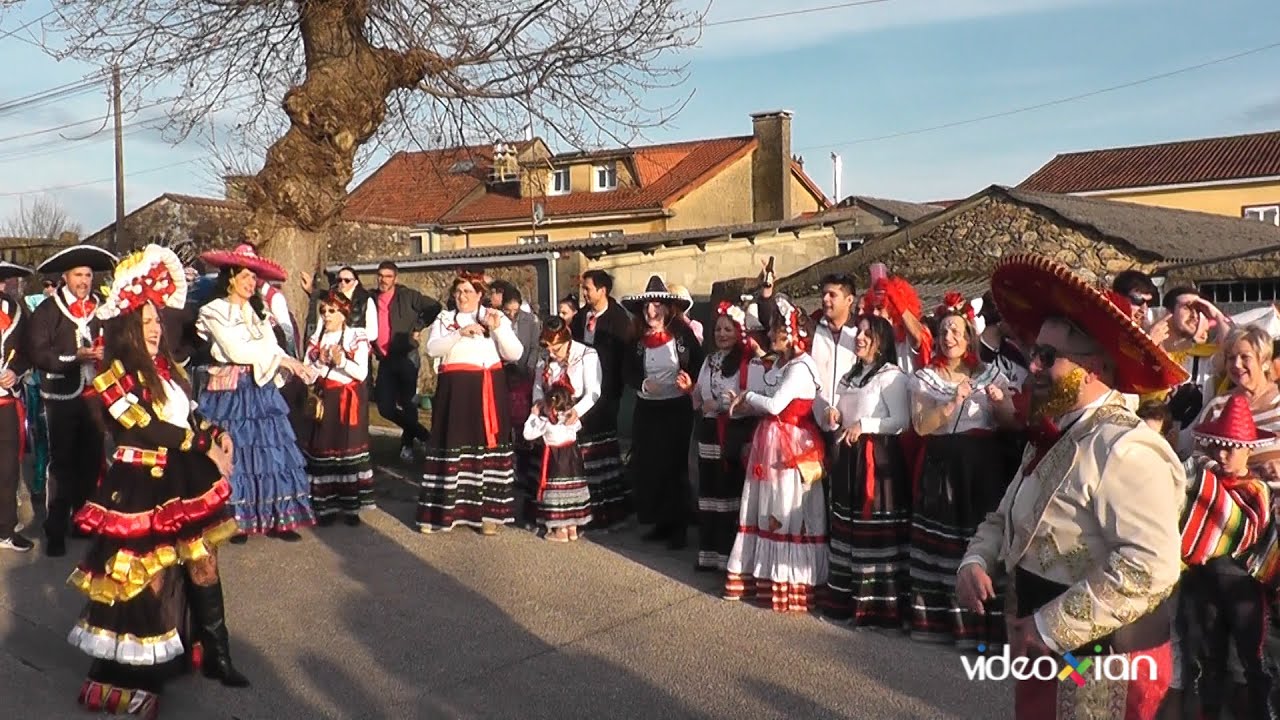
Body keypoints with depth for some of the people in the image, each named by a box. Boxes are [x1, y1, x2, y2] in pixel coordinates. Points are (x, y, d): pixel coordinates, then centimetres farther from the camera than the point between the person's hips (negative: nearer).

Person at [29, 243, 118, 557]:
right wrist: (75, 357, -22)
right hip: (62, 397, -3)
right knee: (61, 463, 2)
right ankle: (55, 531, 10)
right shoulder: (47, 310, -4)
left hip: (95, 395, 3)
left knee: (92, 460, 11)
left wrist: (106, 353, -10)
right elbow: (38, 354, -12)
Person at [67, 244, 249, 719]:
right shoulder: (114, 378, -11)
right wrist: (207, 447, -14)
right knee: (149, 578, 1)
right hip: (142, 489, -7)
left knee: (204, 564, 9)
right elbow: (149, 428, -18)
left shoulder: (166, 366, 11)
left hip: (182, 480, 7)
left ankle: (215, 654, 20)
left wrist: (217, 437, -5)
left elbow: (190, 416, 13)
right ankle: (138, 672, 15)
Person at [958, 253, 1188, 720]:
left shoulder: (1124, 449, -21)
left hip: (1102, 668, -8)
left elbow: (1151, 567, -30)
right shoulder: (1056, 437, 9)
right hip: (1046, 654, 8)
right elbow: (1004, 520, 16)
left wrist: (1051, 627, -26)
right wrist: (975, 561, -5)